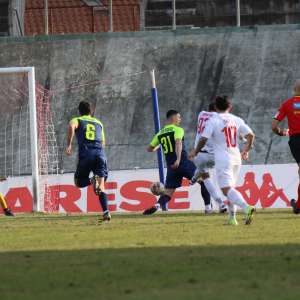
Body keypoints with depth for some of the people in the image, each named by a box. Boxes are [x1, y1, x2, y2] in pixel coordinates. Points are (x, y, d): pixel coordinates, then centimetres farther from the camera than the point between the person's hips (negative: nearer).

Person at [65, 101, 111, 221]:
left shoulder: (77, 120, 15)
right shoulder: (99, 123, 26)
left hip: (86, 154, -2)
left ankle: (92, 180, -20)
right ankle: (106, 211, -21)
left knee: (79, 182, 15)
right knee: (101, 186, 1)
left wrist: (69, 145, -11)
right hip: (100, 154, 2)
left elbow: (71, 126, -10)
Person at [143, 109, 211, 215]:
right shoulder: (178, 130, -3)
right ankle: (208, 206, 8)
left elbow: (150, 149, 21)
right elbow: (178, 143, -23)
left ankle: (157, 205, -24)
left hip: (171, 167, 5)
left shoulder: (160, 134, 13)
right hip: (184, 163, -5)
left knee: (168, 193, 5)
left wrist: (158, 147, 44)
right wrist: (178, 160, -35)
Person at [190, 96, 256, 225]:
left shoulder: (213, 121, -5)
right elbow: (250, 135, 5)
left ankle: (246, 208, -35)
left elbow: (203, 139, -9)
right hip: (236, 158, 6)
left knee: (227, 189, -13)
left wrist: (195, 152, 8)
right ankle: (232, 218, 17)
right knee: (230, 187, 20)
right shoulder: (236, 120, 8)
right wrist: (246, 150, 21)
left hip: (223, 159, -6)